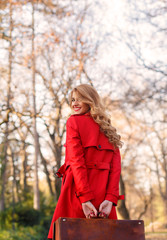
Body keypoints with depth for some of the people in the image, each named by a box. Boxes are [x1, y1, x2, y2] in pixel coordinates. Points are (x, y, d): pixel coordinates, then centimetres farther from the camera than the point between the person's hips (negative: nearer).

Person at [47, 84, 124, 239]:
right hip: (103, 195, 6)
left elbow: (76, 161, -11)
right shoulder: (108, 130, 16)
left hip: (77, 191, -5)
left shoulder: (74, 122, 0)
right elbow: (116, 165, 5)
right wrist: (110, 198, -3)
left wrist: (84, 198, -15)